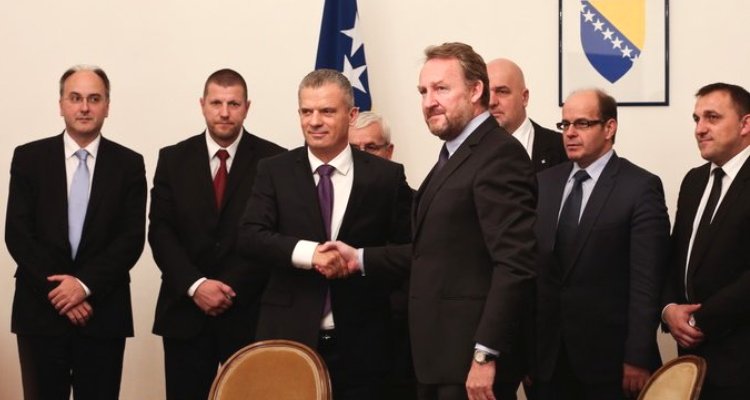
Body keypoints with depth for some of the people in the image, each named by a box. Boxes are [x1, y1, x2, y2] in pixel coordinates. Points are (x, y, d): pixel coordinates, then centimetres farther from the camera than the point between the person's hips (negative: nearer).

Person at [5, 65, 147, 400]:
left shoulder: (129, 164, 4)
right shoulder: (29, 158, 4)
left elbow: (132, 239, -2)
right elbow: (17, 234, -2)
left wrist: (86, 284, -13)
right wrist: (55, 289, -11)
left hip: (103, 312, 0)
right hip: (41, 309, 0)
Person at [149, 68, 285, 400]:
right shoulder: (173, 159, 7)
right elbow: (160, 231, 2)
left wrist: (233, 288, -12)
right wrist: (195, 285, -11)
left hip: (250, 312, -2)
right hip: (186, 310, 2)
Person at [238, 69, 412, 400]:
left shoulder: (385, 176, 3)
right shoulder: (275, 171, 5)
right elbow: (250, 235, -6)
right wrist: (308, 253, -20)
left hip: (360, 343, 0)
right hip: (288, 336, 0)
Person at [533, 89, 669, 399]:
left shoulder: (641, 187, -6)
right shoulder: (543, 183, 10)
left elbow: (646, 281, -10)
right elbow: (531, 267, 9)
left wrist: (638, 358, -14)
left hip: (609, 356, -4)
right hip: (548, 354, 5)